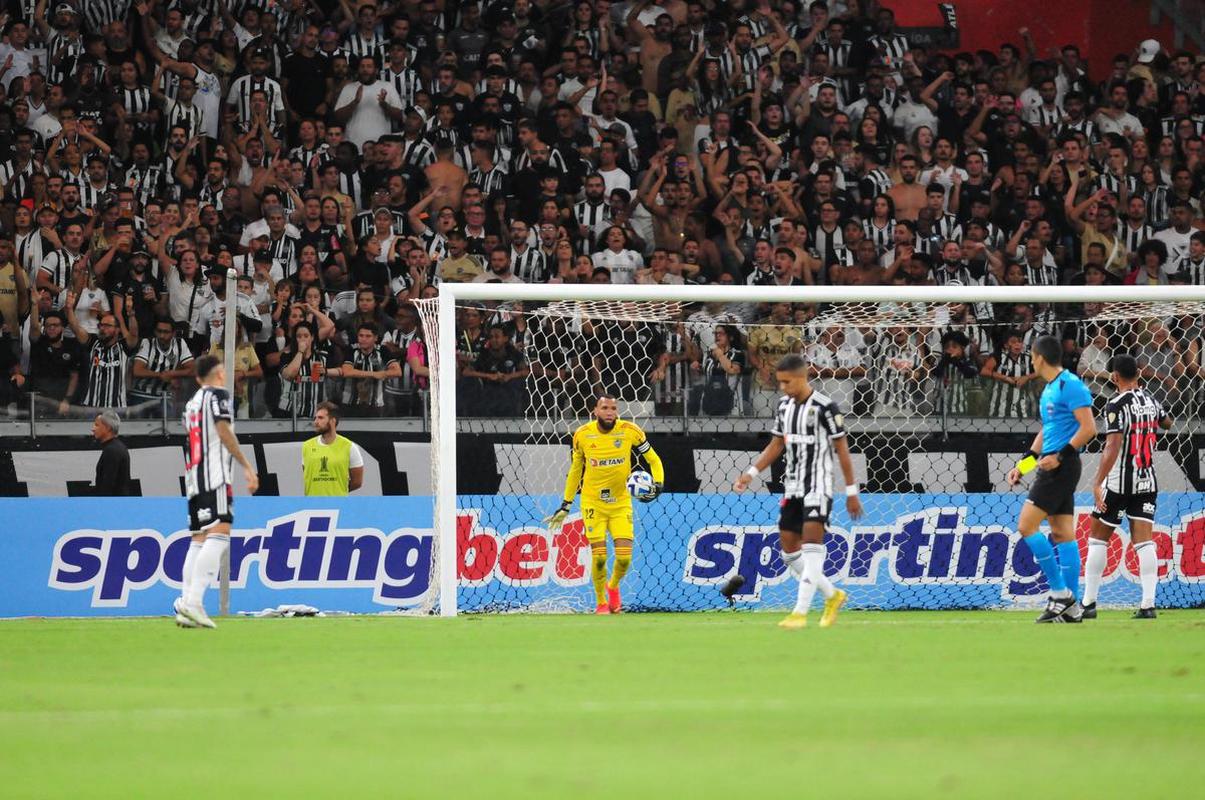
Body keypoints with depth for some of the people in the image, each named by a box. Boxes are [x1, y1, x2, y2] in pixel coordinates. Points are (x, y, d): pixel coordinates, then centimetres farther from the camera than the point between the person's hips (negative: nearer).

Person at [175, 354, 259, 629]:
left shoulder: (192, 402, 23)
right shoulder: (217, 395, 0)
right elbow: (224, 432, -10)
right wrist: (247, 467, -10)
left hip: (193, 478, 9)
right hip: (215, 475, -9)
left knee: (199, 540, 9)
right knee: (218, 535, -17)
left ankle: (186, 604, 1)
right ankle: (193, 602, -30)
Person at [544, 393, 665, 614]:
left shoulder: (630, 431, -9)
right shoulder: (582, 435, -6)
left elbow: (653, 460, 3)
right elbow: (575, 471, 9)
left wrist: (657, 484, -16)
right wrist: (565, 506, 12)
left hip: (621, 503, 0)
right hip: (593, 502, 0)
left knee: (624, 557, -7)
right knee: (599, 556, -8)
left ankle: (613, 587, 26)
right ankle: (601, 602, 15)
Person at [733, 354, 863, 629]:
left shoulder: (825, 407, -13)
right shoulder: (784, 406, 8)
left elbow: (841, 449, -9)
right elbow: (776, 445, 16)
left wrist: (851, 491, -8)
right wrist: (751, 473, 5)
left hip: (818, 486, -8)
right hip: (792, 487, 8)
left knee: (812, 542, -16)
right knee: (788, 546, 6)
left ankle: (801, 612, -22)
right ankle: (833, 595, 23)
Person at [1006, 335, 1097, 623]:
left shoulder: (1071, 385, -13)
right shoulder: (1050, 389, 17)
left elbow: (1088, 428, -19)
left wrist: (1060, 456, -22)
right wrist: (1023, 464, 22)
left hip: (1061, 467, -10)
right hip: (1053, 468, 10)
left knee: (1026, 526, -12)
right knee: (1062, 533, 7)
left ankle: (1060, 593, -9)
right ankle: (1071, 607, 7)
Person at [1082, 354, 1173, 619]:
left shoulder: (1116, 406, -14)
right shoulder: (1150, 401, 6)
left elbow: (1113, 447, -22)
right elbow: (1167, 423, 28)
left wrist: (1097, 483, -24)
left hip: (1119, 484, -5)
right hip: (1148, 483, 5)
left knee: (1098, 538, 6)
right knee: (1144, 542, 0)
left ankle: (1088, 603, 6)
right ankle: (1148, 603, -11)